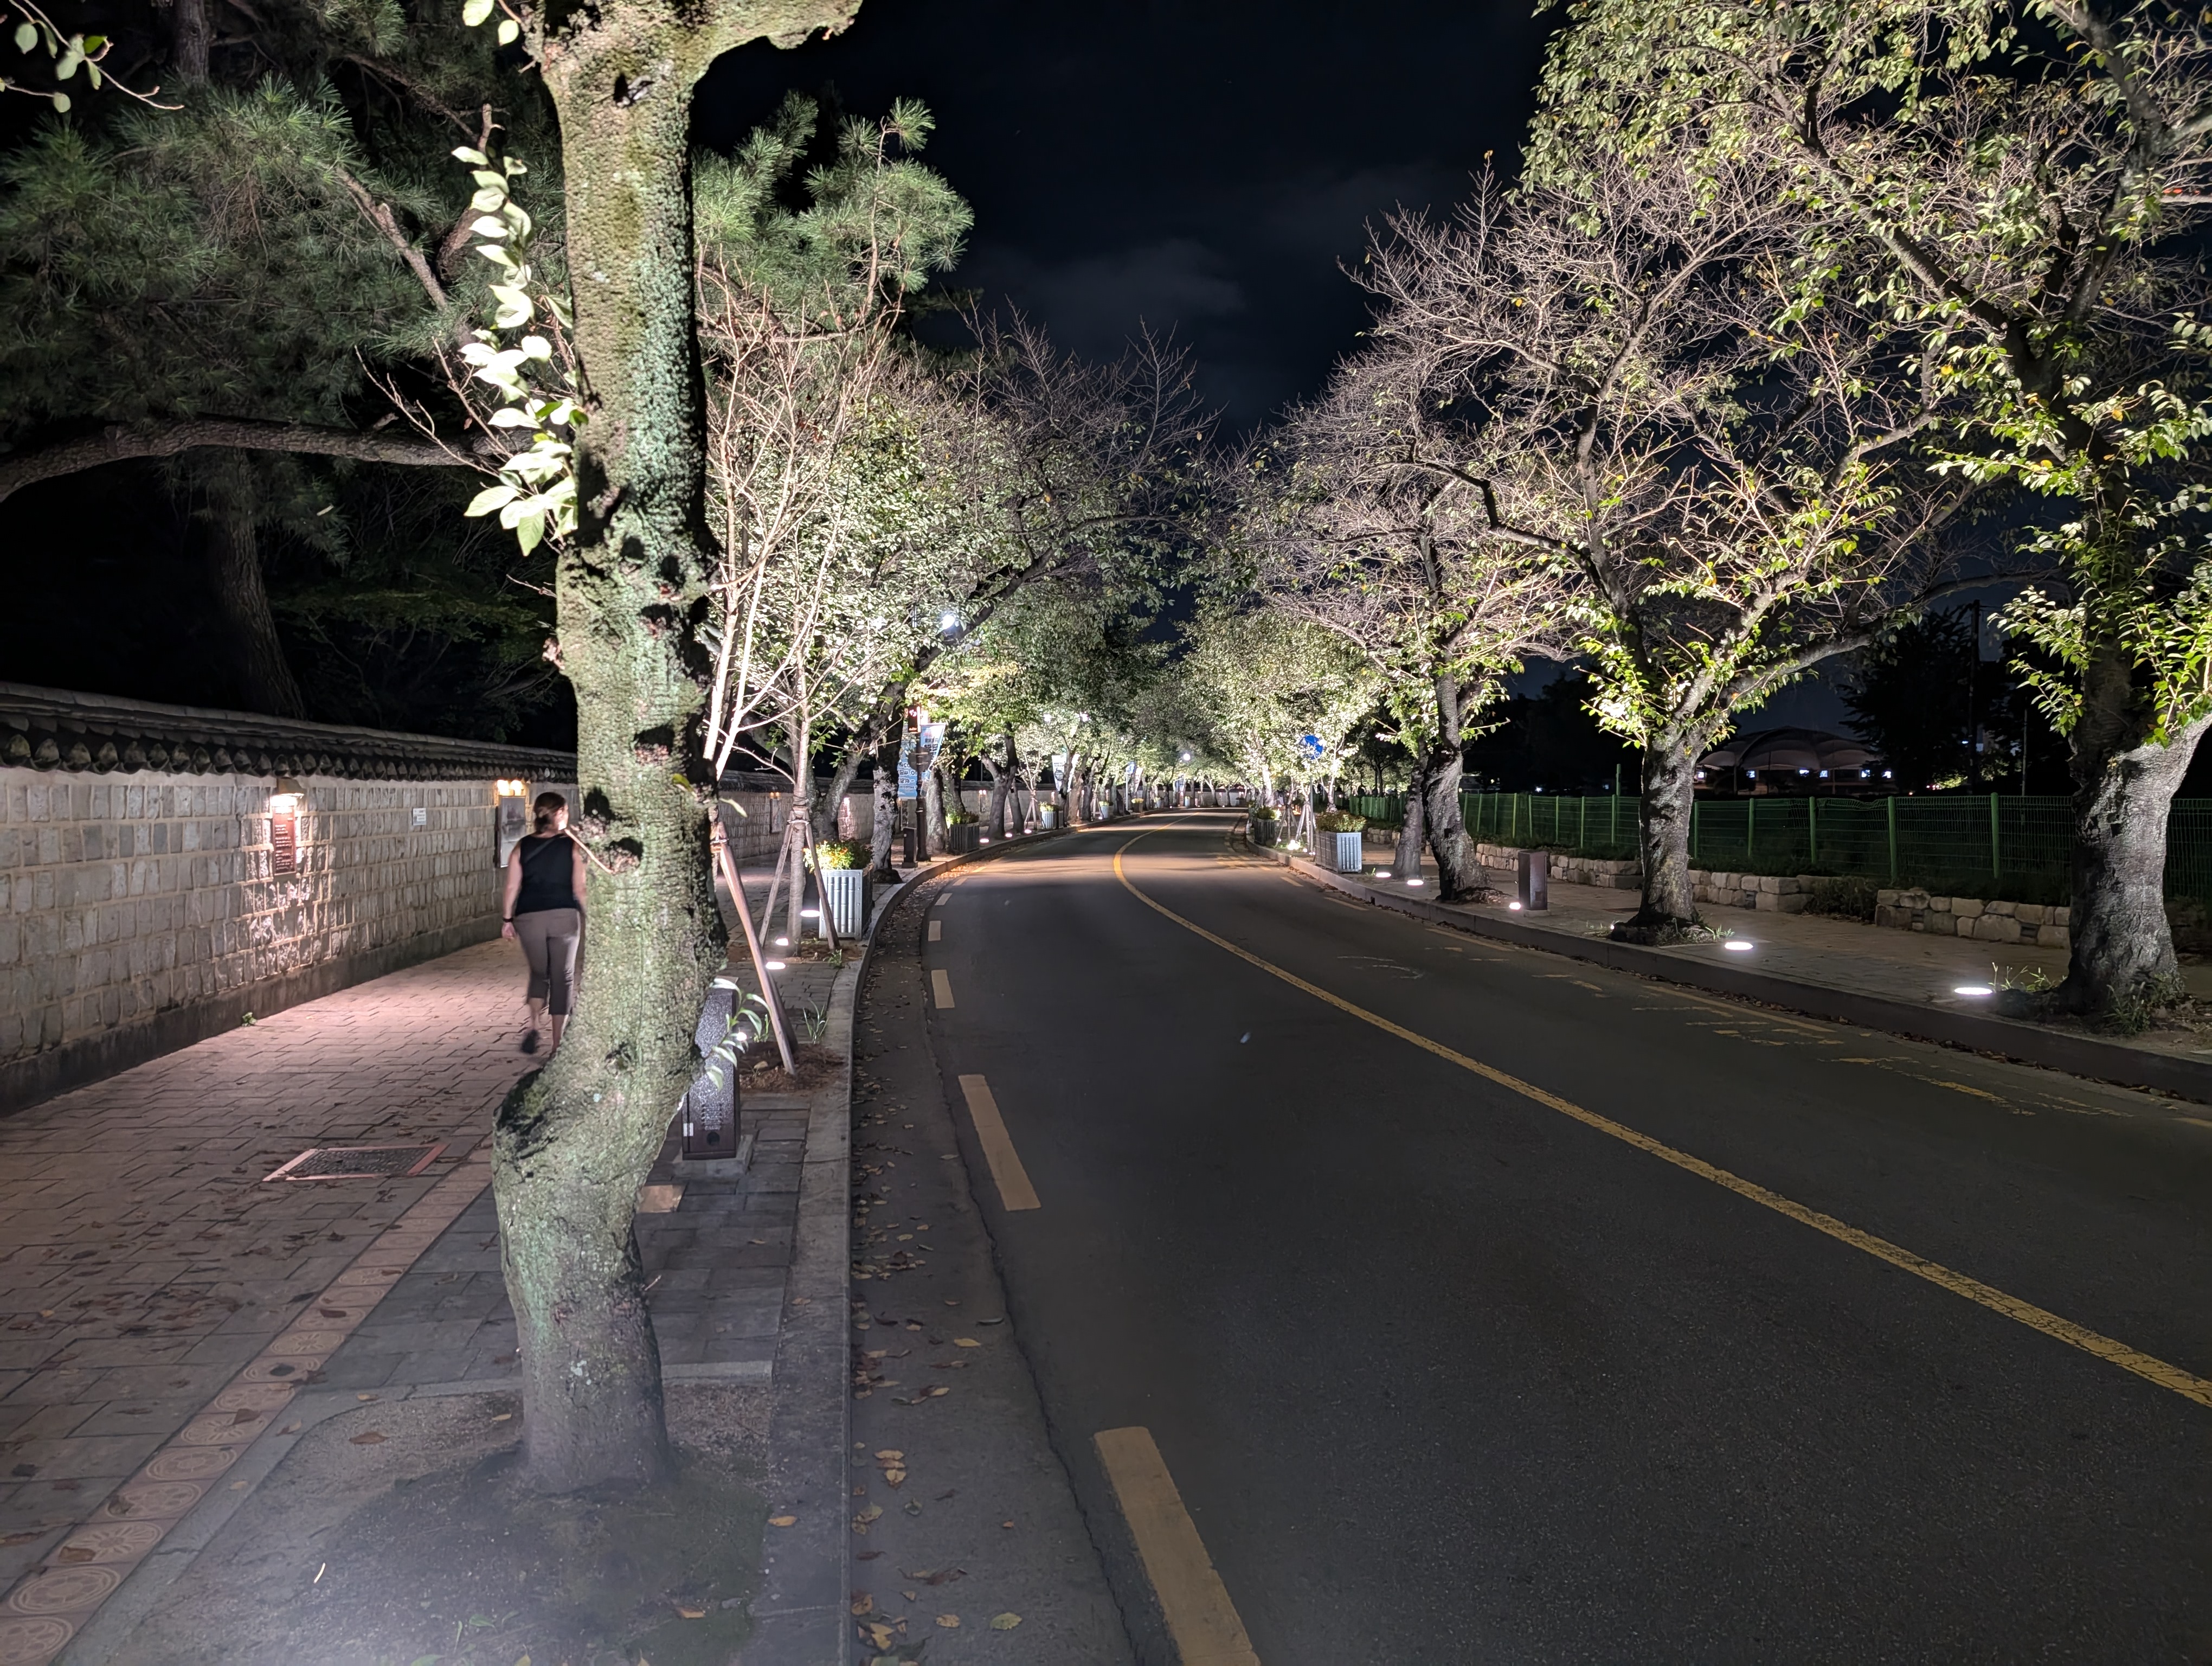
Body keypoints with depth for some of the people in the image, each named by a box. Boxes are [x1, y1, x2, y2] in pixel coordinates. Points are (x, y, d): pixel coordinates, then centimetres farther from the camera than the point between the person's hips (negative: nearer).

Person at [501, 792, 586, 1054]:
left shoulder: (523, 847, 3)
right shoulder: (572, 847, -2)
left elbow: (512, 887, 2)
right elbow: (579, 888, -4)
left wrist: (507, 919, 11)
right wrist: (586, 917, 7)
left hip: (529, 917, 2)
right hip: (564, 915, -2)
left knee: (539, 973, 21)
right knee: (563, 977, 6)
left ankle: (533, 1027, 4)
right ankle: (558, 1043, 7)